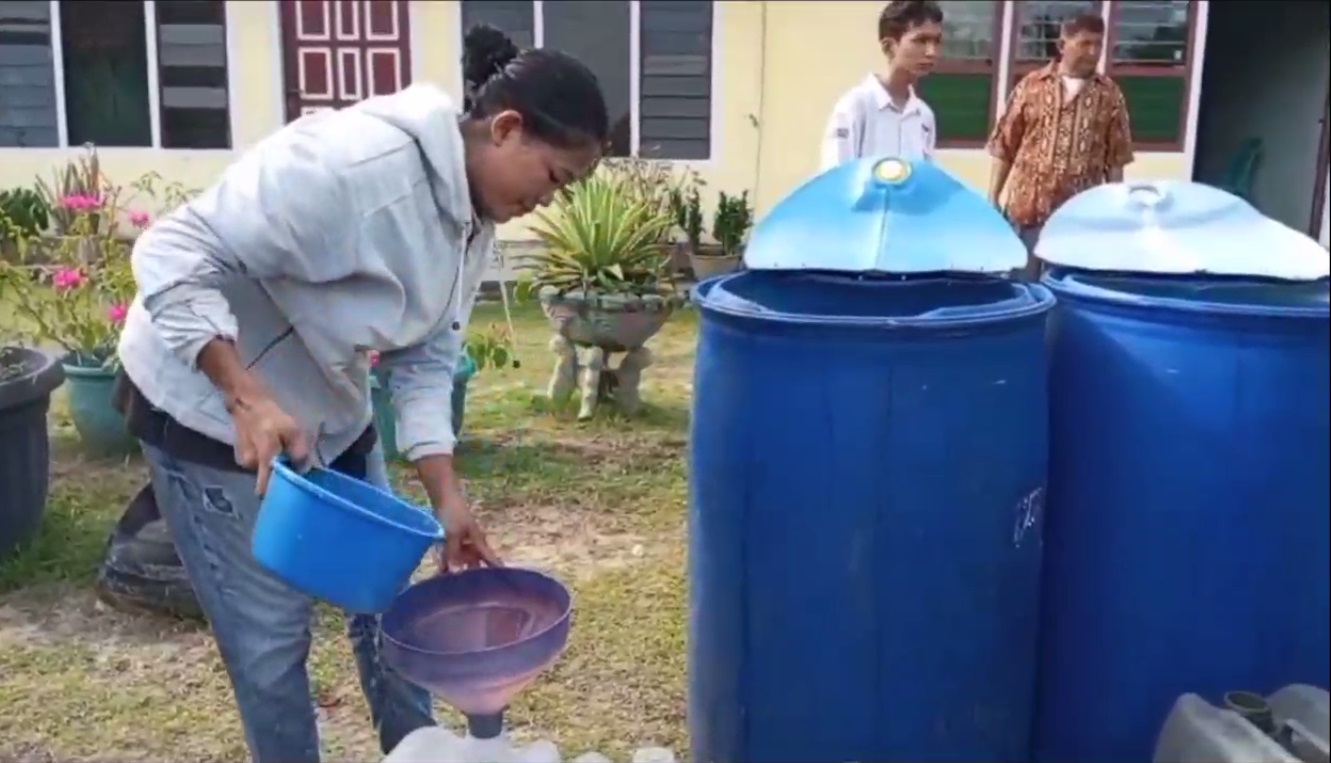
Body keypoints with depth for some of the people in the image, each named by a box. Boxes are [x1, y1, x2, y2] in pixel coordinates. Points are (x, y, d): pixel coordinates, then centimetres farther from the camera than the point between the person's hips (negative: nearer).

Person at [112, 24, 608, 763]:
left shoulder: (473, 218, -3)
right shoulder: (355, 162, -31)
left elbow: (424, 361, 0)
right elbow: (174, 255, -29)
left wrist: (447, 500, -8)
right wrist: (249, 399, -36)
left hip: (328, 413, 8)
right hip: (209, 406, -8)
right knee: (271, 632, 1)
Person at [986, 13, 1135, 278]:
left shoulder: (1110, 95, 4)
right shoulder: (1031, 86, 2)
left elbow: (1116, 159, 6)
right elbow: (1004, 147, 3)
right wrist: (993, 198, 0)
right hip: (1028, 207, -1)